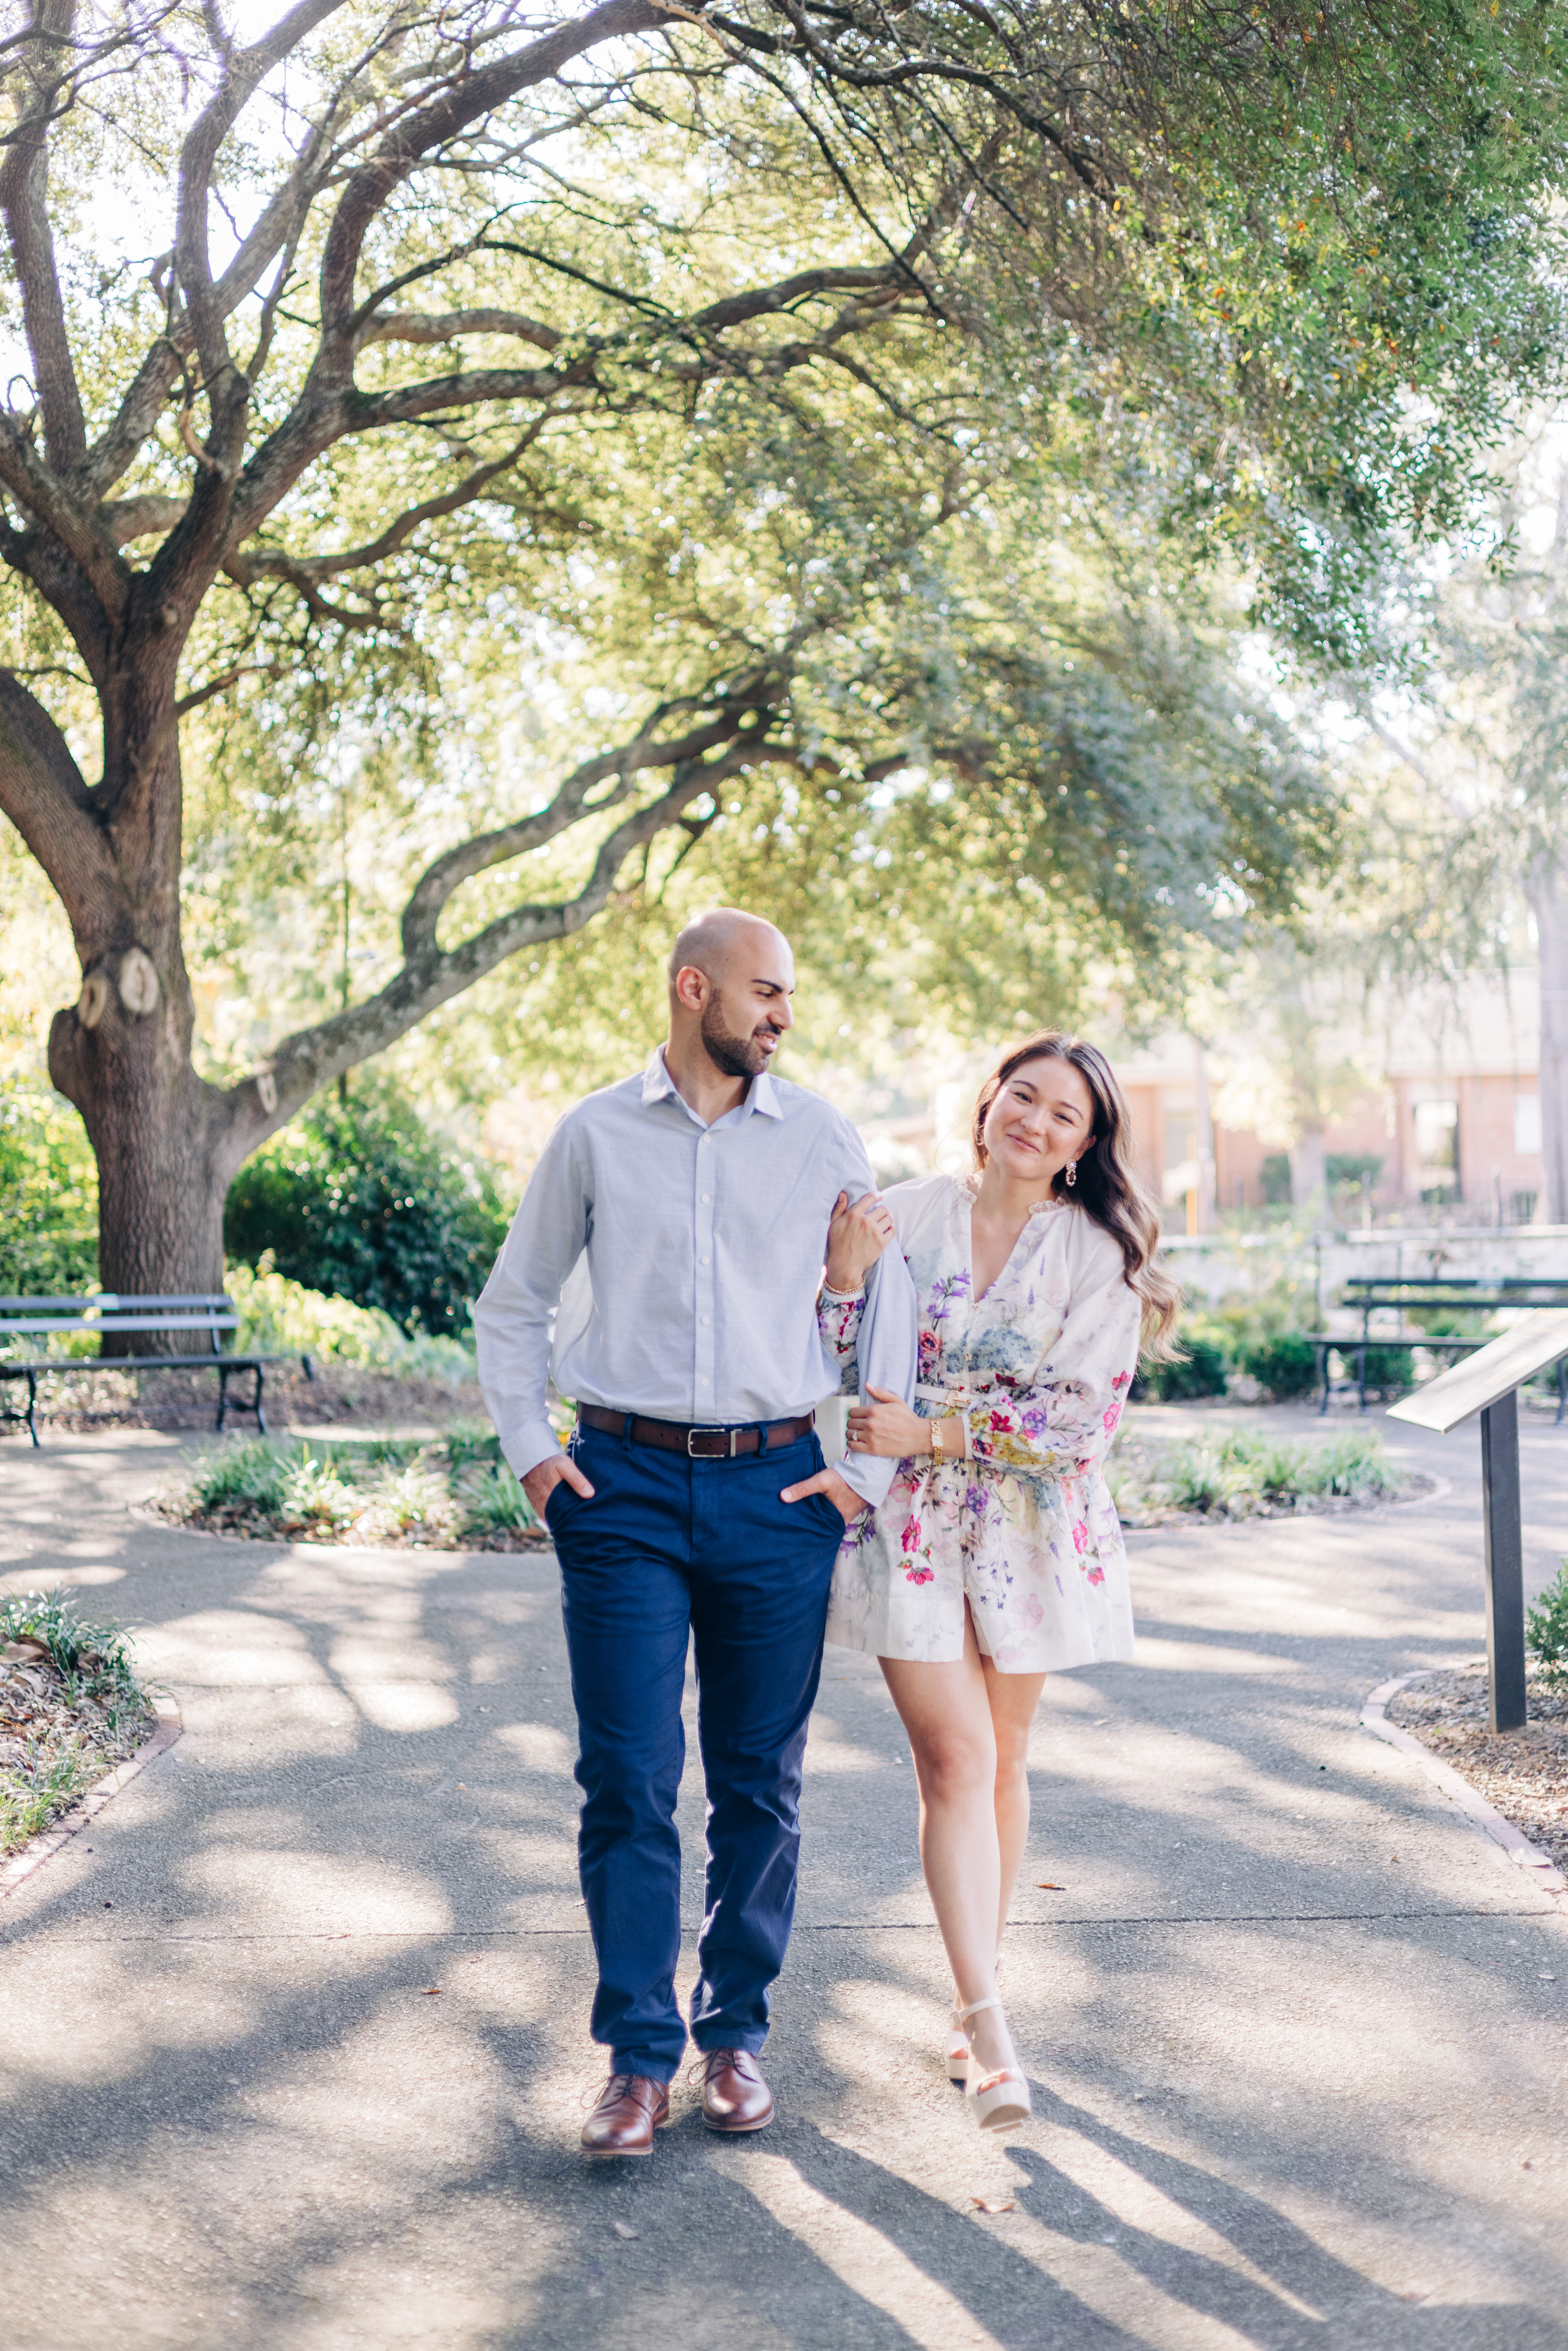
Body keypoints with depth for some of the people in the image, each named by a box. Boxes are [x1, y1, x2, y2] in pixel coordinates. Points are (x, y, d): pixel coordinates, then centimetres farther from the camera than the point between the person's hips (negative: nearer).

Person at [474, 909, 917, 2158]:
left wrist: (868, 1471, 5)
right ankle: (640, 2054, 7)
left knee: (760, 1781, 7)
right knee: (629, 1780, -3)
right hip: (626, 1486, -1)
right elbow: (514, 1304, 14)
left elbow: (893, 1303, 11)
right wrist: (529, 1448, 3)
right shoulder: (595, 1136, 5)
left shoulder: (824, 1138, 7)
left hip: (778, 1488, 1)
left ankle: (737, 2030, 21)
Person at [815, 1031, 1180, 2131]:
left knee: (1000, 1761, 10)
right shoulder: (906, 1216, -1)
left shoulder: (1098, 1253, -5)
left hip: (1032, 1531, 0)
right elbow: (843, 1377, 2)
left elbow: (1085, 1419, -11)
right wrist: (847, 1277, -15)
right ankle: (989, 2020, -8)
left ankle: (978, 1993, 25)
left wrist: (932, 1434, -15)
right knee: (955, 1759, -8)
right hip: (913, 1525, 0)